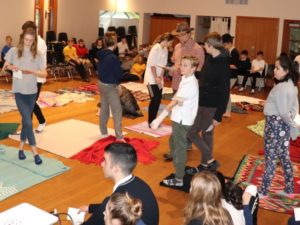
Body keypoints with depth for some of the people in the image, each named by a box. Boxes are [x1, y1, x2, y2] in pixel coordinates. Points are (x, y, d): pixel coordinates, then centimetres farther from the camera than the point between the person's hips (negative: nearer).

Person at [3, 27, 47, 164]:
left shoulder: (37, 55, -1)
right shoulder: (14, 51, -3)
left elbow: (44, 73, -3)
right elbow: (5, 66, 8)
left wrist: (31, 71, -19)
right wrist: (11, 67, -14)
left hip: (32, 91, 2)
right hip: (19, 91, -2)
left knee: (25, 120, 14)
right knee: (28, 122, -9)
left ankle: (21, 147, 29)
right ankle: (35, 152, -3)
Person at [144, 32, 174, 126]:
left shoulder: (165, 50, 9)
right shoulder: (156, 48, -15)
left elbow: (163, 65, 8)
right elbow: (152, 65, -17)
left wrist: (160, 77, -3)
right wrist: (156, 78, -15)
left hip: (159, 79, 7)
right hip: (152, 79, -7)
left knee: (158, 100, 8)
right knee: (154, 100, -6)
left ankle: (153, 120, 20)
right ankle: (150, 122, 5)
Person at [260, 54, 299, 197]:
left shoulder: (280, 88, -23)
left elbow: (283, 112, -22)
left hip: (275, 125, -9)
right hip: (284, 126, 9)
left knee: (270, 159, 2)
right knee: (284, 158, 17)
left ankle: (263, 191, 15)